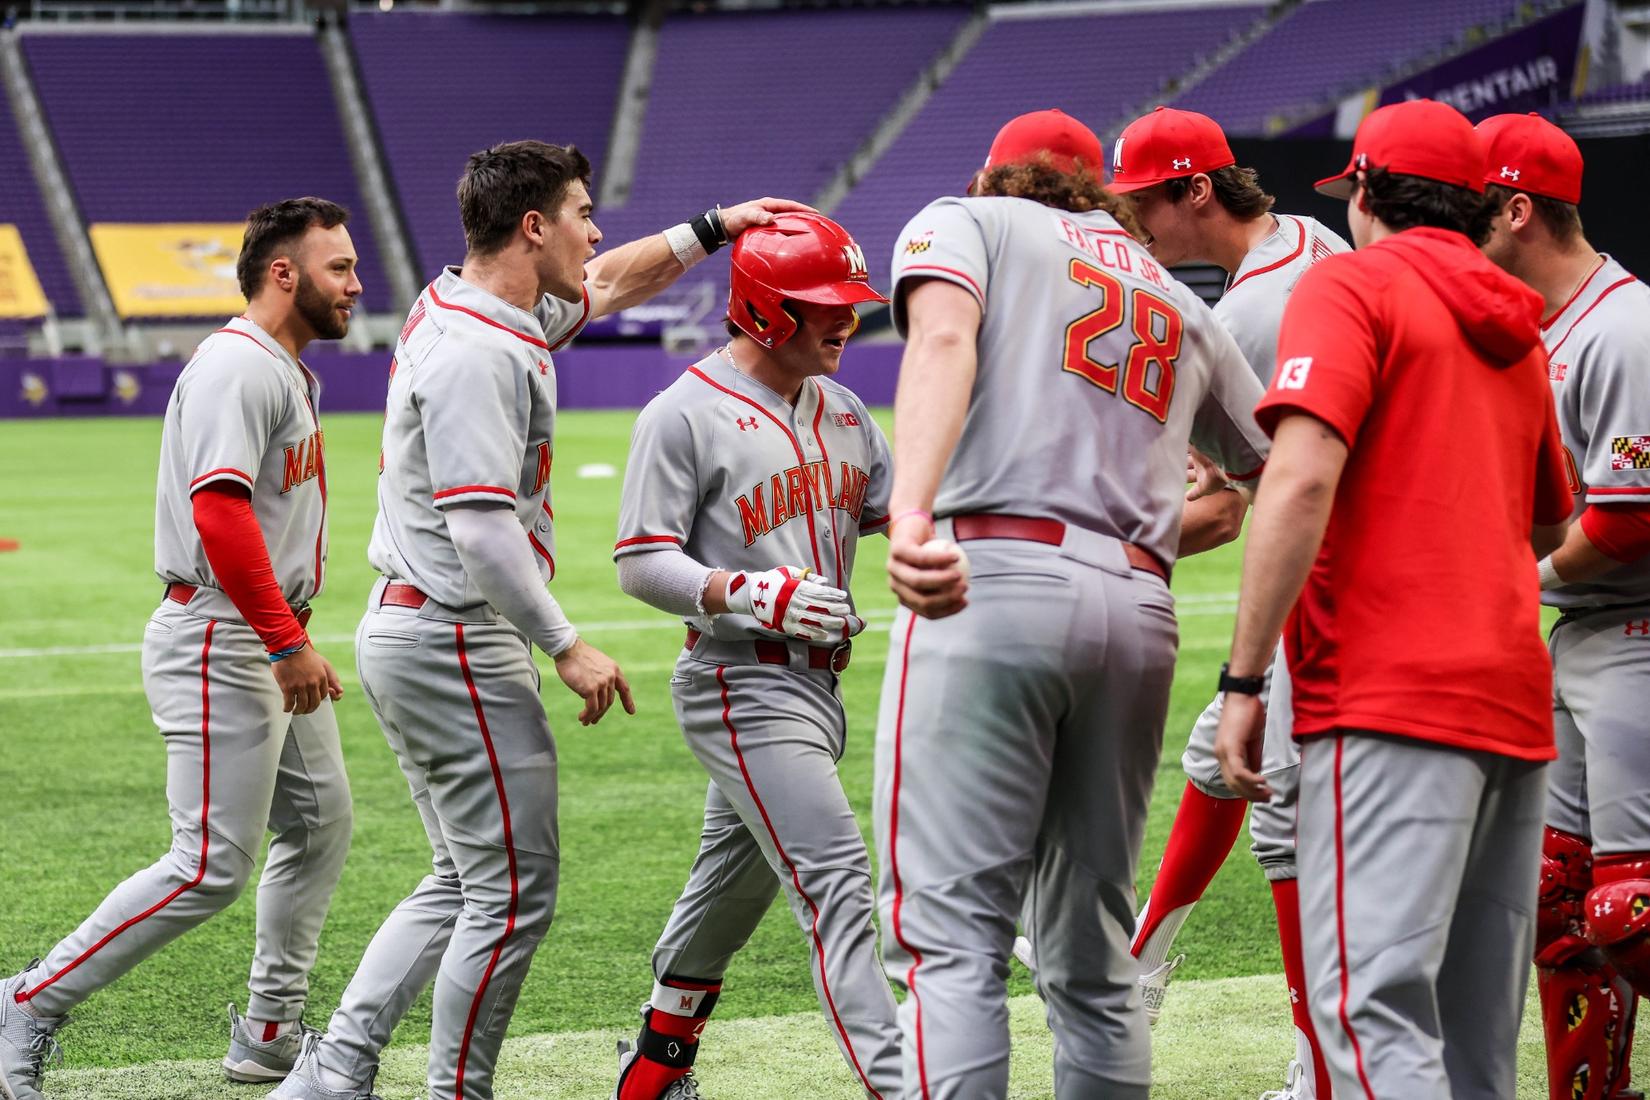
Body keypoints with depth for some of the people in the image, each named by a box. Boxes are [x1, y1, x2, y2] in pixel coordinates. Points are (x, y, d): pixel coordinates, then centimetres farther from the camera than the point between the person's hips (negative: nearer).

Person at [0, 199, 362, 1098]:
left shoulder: (288, 373, 17)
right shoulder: (237, 367, -16)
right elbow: (219, 510, -28)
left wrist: (291, 638, 17)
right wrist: (288, 642, -28)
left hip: (272, 644, 11)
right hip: (219, 643, -11)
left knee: (320, 823, 14)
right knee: (213, 865, -11)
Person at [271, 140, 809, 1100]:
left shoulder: (473, 310, 12)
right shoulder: (476, 352, -19)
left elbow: (606, 286, 29)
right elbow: (481, 525, -26)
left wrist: (712, 228, 21)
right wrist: (567, 647, -21)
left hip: (409, 632, 11)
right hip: (456, 645, -11)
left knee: (467, 881, 17)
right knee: (514, 892, -3)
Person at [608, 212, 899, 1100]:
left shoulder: (841, 409, 14)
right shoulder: (684, 415, -10)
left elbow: (891, 510, 17)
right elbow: (641, 562, -12)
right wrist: (749, 591, -27)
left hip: (817, 683, 8)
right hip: (741, 685, -8)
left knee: (735, 888, 19)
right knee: (836, 881, -18)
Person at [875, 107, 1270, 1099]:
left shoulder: (965, 222, 14)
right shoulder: (1181, 304, 29)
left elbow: (943, 339, -9)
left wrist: (910, 515, -25)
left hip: (995, 581, -5)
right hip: (1142, 613, 5)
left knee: (950, 933, -11)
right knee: (1094, 959, 12)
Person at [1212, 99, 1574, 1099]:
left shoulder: (1353, 284, -1)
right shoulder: (1517, 332, 22)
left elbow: (1303, 480, -14)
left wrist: (1243, 680, -14)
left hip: (1391, 695, -8)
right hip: (1516, 695, 8)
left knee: (1373, 1002, -17)